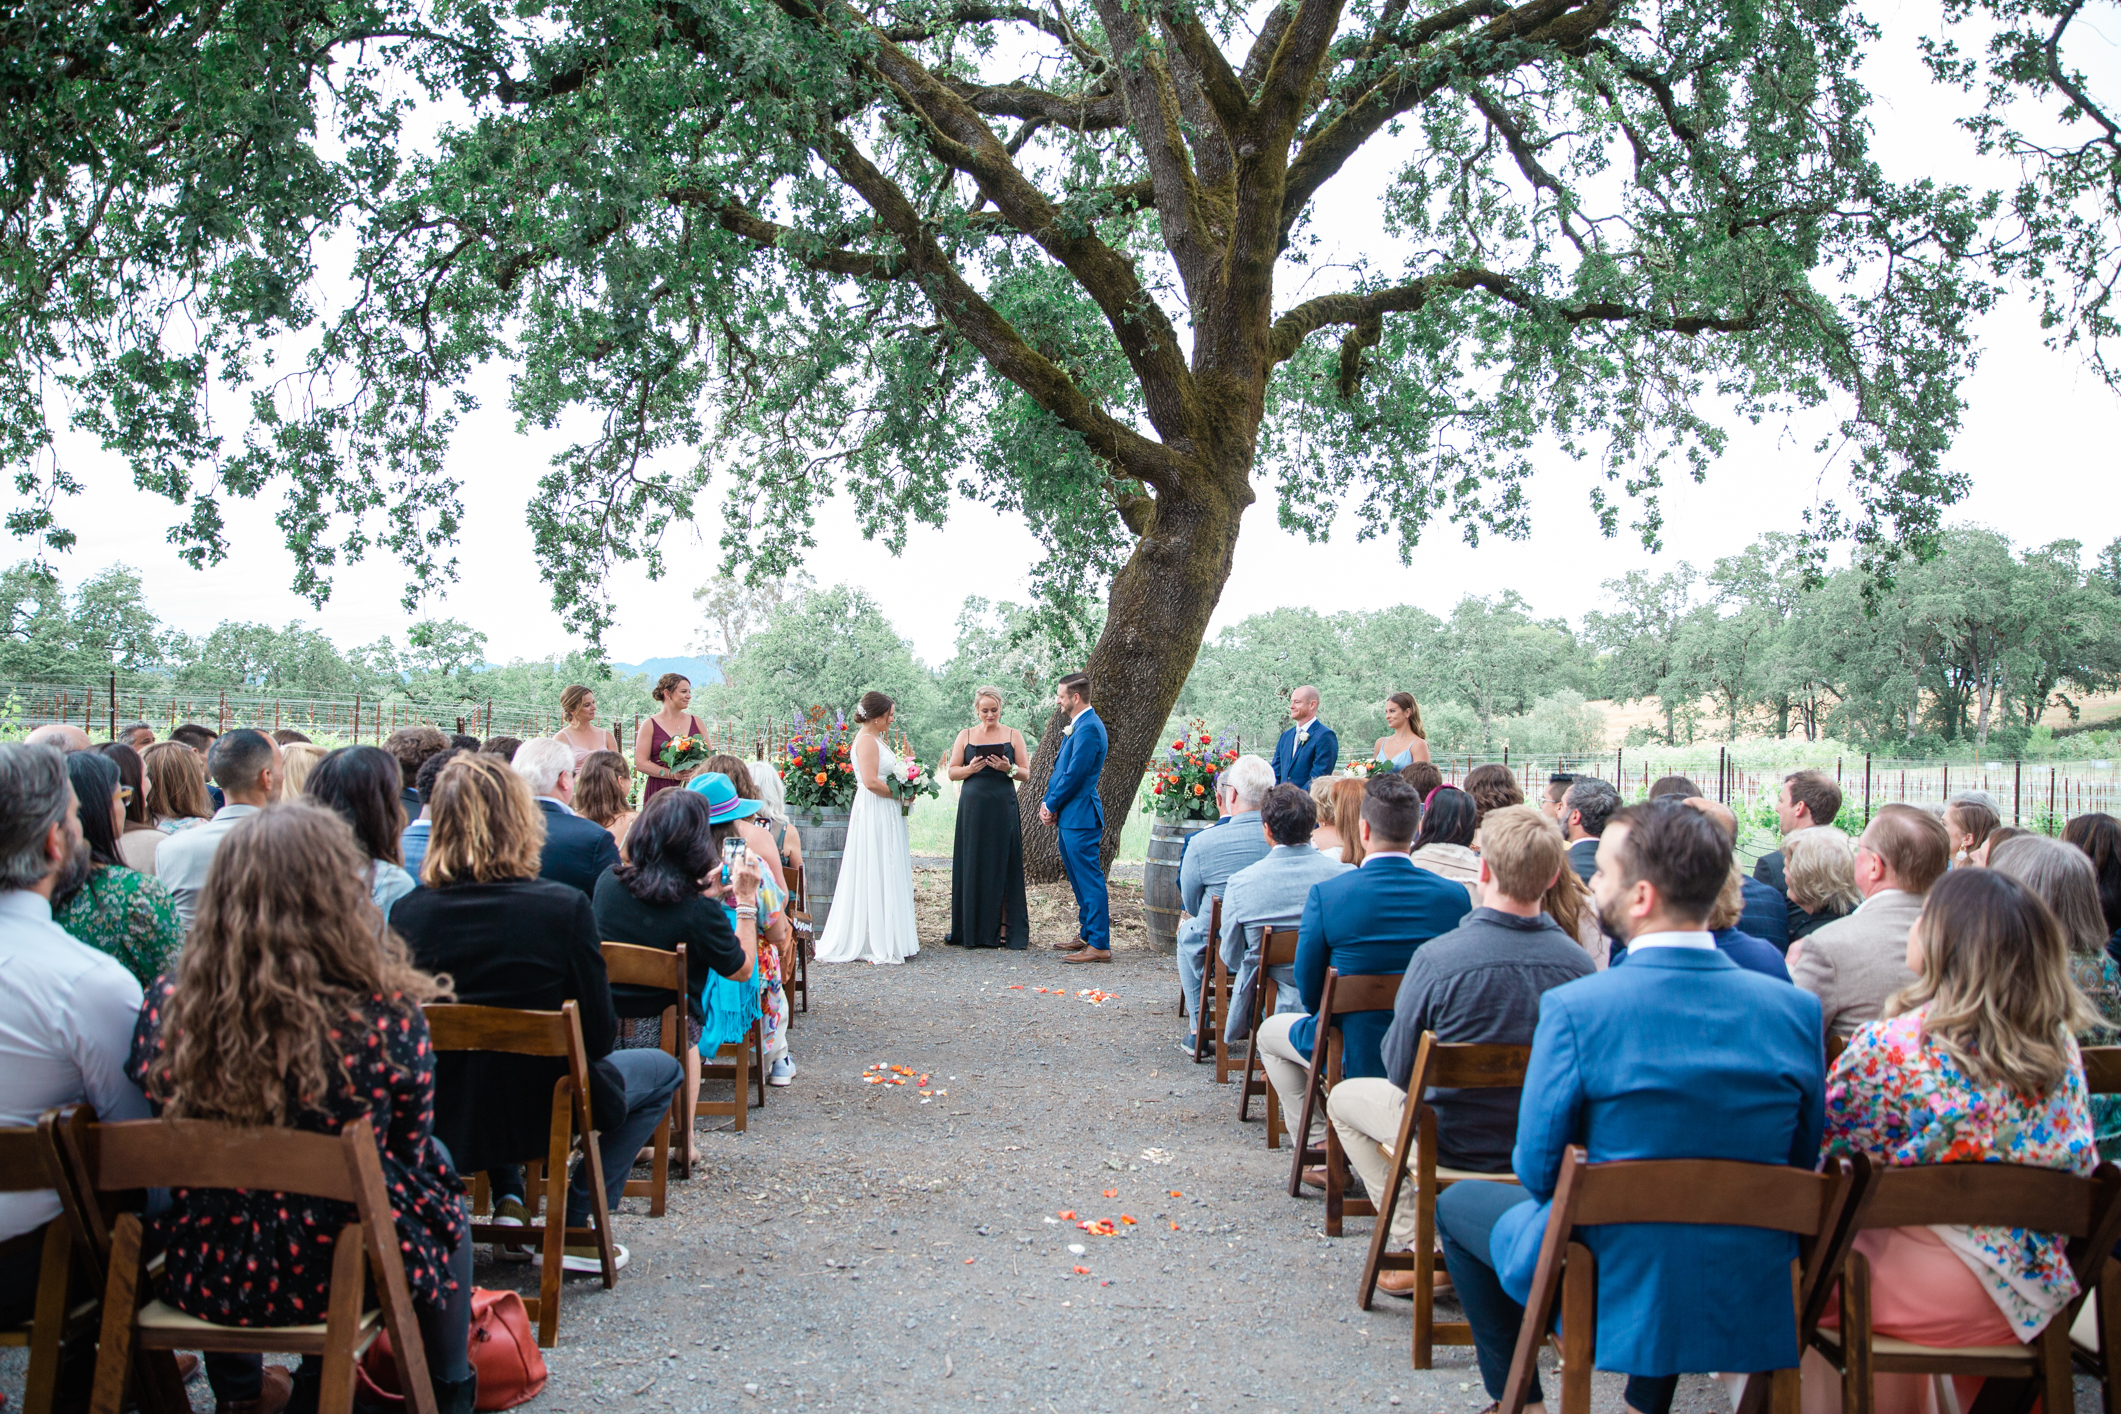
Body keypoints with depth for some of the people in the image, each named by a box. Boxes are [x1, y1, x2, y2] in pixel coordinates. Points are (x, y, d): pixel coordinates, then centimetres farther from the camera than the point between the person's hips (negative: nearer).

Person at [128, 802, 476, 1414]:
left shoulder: (169, 1004, -14)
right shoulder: (384, 1017, -23)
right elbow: (409, 1153, -7)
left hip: (202, 1278, 4)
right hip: (337, 1277, -3)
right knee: (437, 1171, 26)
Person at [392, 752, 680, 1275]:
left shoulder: (408, 912, -12)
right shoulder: (564, 907, -21)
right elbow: (599, 1037, -14)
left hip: (440, 1120, 5)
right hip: (539, 1116, -4)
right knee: (664, 1070, 23)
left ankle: (509, 1204, 30)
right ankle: (574, 1229, 12)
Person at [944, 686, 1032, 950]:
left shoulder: (1013, 735, 7)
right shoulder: (965, 735, 10)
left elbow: (1026, 774, 5)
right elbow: (952, 772, 8)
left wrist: (1008, 768, -14)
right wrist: (971, 768, -11)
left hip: (1003, 807, -1)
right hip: (973, 807, 1)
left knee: (1002, 866, -2)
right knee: (973, 866, 1)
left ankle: (1002, 928, 2)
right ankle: (973, 930, 7)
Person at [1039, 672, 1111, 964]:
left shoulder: (1088, 728, -17)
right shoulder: (1075, 726, 16)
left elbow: (1074, 775, -20)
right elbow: (1059, 768, 18)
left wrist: (1052, 805, -9)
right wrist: (1048, 803, 6)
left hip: (1080, 817, -11)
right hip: (1069, 816, 11)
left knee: (1089, 880, -8)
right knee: (1079, 879, 17)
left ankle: (1099, 945, -6)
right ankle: (1087, 935, 28)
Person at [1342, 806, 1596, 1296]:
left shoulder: (1436, 958, -27)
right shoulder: (1578, 962, -17)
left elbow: (1399, 1069, -13)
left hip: (1452, 1146, -4)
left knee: (1344, 1097, 24)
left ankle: (1418, 1247, 15)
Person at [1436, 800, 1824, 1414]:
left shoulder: (1575, 1008, -23)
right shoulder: (1795, 1008, -10)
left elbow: (1538, 1171, -14)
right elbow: (1804, 1162, 1)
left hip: (1612, 1292, -4)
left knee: (1456, 1203, 22)